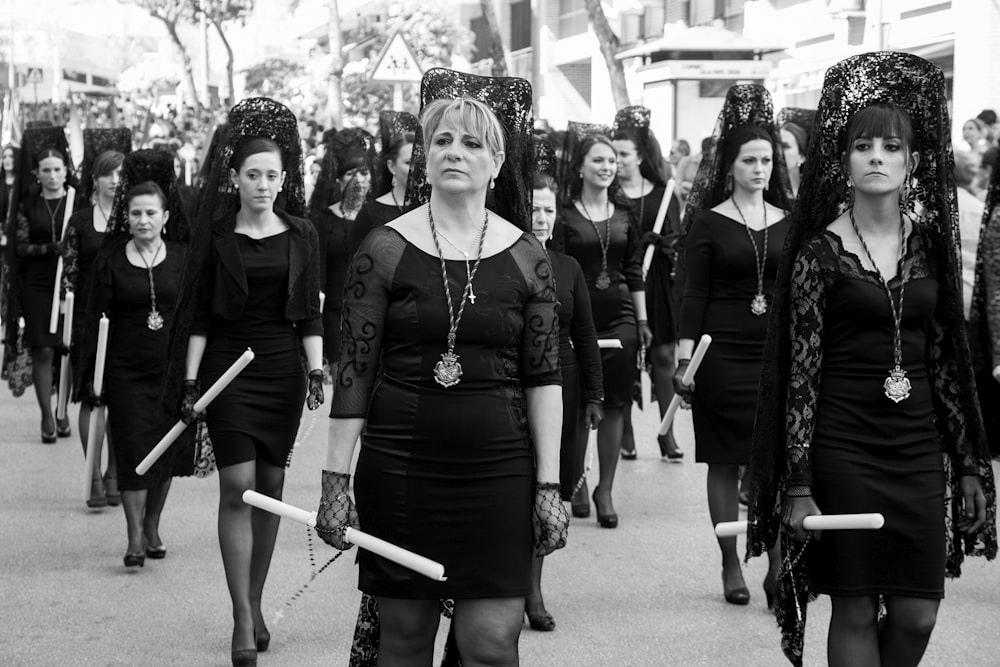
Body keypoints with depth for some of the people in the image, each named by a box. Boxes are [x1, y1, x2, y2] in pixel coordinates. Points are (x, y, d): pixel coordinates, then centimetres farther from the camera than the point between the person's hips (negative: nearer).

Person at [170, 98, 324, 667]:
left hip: (283, 368, 2)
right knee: (238, 486, -9)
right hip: (228, 366, -2)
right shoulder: (217, 235, 1)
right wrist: (190, 381, -2)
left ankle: (255, 601, 21)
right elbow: (197, 314, 2)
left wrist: (316, 368, -4)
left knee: (271, 487, 7)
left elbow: (310, 314, 8)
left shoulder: (302, 235, 5)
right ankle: (243, 621, -8)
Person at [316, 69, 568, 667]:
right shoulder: (386, 248, 0)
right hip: (399, 469, 0)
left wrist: (549, 484, -1)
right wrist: (337, 479, -3)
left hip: (498, 472, 1)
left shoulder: (526, 256, 3)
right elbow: (354, 372, 0)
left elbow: (544, 378, 4)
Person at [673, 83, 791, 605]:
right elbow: (695, 293, -2)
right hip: (723, 354, -2)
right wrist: (684, 358, -8)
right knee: (724, 463, 4)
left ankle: (779, 566, -1)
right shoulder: (708, 222, 1)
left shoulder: (789, 222, 9)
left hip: (778, 352, 2)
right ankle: (731, 567, 14)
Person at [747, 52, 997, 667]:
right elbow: (800, 373, -6)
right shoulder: (819, 251, -5)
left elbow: (950, 357, 11)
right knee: (855, 610, 2)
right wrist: (796, 486, -10)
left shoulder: (931, 243, 6)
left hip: (920, 446, 3)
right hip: (844, 447, -3)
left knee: (917, 615, 2)